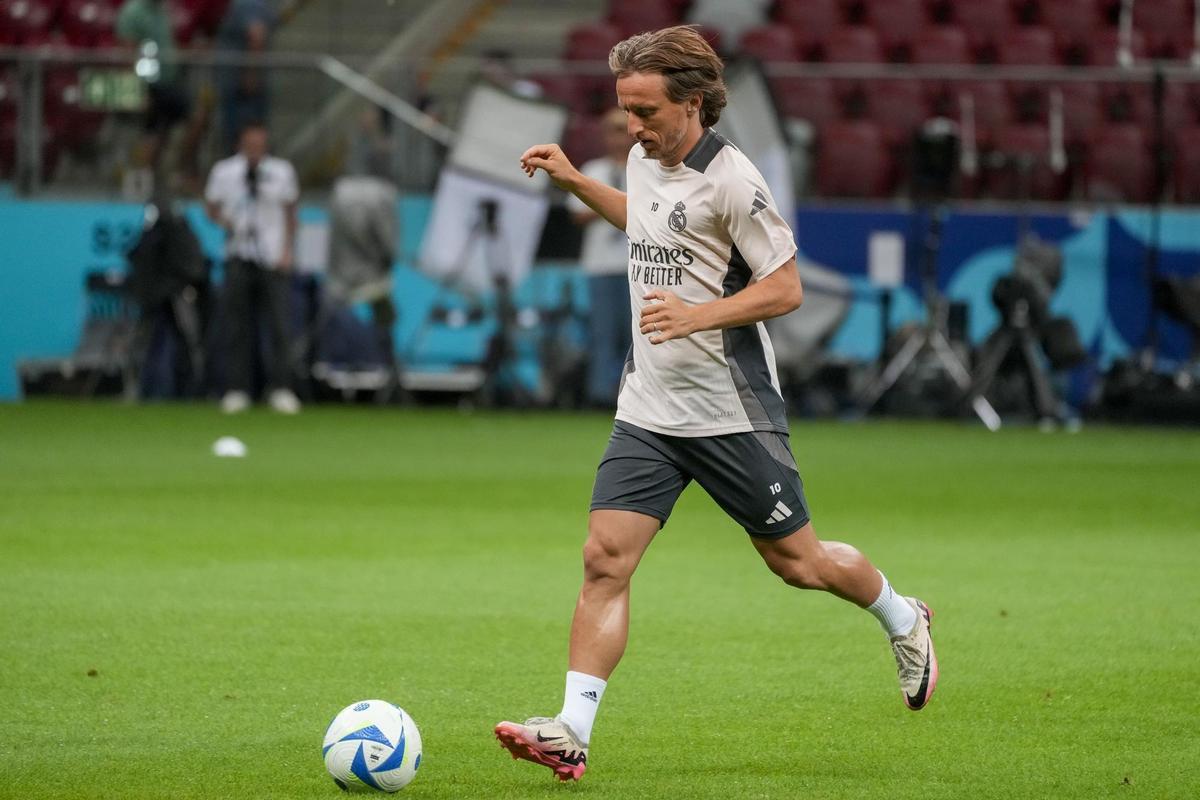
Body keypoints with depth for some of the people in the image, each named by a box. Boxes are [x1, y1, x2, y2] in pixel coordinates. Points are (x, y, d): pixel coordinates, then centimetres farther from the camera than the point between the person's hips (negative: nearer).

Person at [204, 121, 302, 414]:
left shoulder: (282, 172, 6)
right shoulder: (224, 172, 4)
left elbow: (290, 213, 13)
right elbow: (211, 206, 13)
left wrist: (287, 250, 3)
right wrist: (223, 220, -10)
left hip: (274, 258, 0)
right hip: (238, 257, 0)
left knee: (279, 323, -10)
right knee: (238, 326, -1)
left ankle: (280, 389, -8)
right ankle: (236, 390, 4)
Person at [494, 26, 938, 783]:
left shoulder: (731, 180, -16)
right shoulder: (645, 161, 7)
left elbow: (786, 288, -14)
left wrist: (698, 315, -26)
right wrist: (573, 180, 23)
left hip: (731, 412, -6)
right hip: (648, 411, 6)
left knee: (797, 562, 7)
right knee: (605, 558, -9)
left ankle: (904, 621, 36)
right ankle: (573, 733, -14)